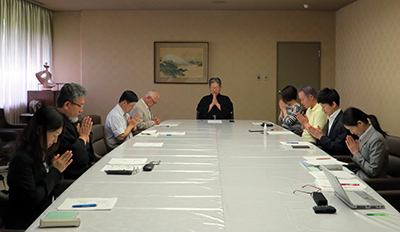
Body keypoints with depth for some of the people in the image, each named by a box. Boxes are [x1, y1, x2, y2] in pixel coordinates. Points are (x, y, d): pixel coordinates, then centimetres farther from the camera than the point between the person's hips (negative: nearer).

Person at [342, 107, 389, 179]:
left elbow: (373, 172, -20)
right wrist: (353, 152, -4)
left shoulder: (377, 140, -20)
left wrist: (356, 153, -14)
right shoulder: (362, 136, 6)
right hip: (359, 176, 8)